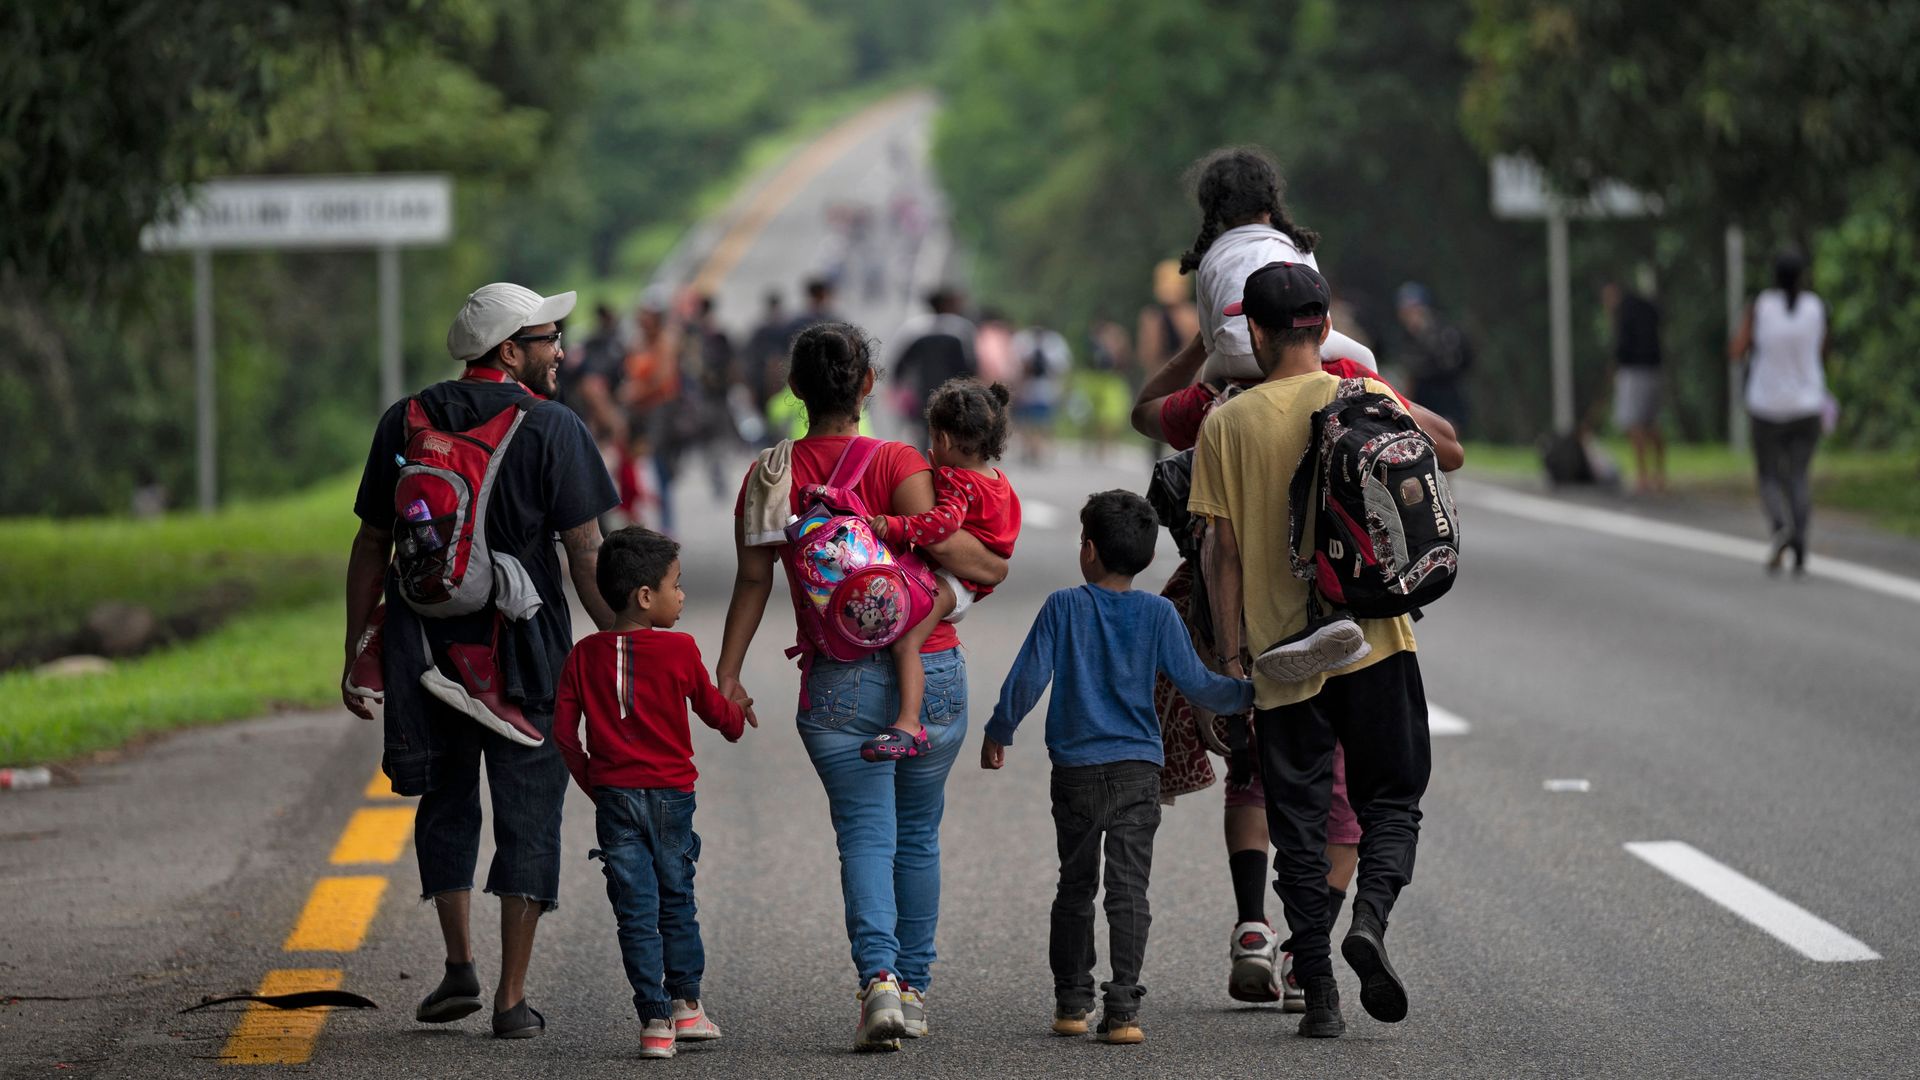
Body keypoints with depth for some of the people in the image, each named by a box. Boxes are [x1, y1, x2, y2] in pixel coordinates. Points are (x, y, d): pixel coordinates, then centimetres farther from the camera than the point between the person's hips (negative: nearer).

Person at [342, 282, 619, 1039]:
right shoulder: (551, 429, -6)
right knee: (527, 814, 4)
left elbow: (371, 548, 7)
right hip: (525, 652, -3)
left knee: (446, 803, 20)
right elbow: (586, 555, -9)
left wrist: (357, 652, 13)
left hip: (427, 649, 3)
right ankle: (512, 998, 1)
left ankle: (459, 967, 14)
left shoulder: (405, 424, 5)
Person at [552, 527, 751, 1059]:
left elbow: (564, 731, -1)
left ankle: (655, 1020, -2)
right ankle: (685, 1005, 25)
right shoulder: (679, 650, -8)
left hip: (614, 796, 1)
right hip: (670, 793, -1)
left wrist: (592, 782, 13)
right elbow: (712, 707, 6)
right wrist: (737, 719, 29)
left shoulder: (584, 656, 0)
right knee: (675, 900, 16)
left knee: (635, 911, 2)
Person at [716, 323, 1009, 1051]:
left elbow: (753, 579, -3)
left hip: (837, 682, 0)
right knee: (918, 833, 15)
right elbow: (935, 537, -18)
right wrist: (991, 567, 1)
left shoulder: (771, 475, 0)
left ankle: (879, 974, -22)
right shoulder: (896, 464, -6)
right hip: (930, 665, 0)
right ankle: (914, 988, 20)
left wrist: (727, 673, 0)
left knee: (865, 833, 0)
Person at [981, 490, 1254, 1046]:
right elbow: (1194, 683, -2)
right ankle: (1122, 1007, -13)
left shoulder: (1062, 608, -2)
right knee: (1129, 889, -3)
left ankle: (1071, 1001, 20)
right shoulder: (1158, 614, -2)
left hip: (1075, 771, 0)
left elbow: (1027, 677, -3)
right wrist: (1250, 693, 11)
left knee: (1075, 886, 14)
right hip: (1138, 770, 0)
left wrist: (998, 733, 10)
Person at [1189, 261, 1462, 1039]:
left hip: (1282, 651, 0)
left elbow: (1222, 549, -4)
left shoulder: (1227, 425, -3)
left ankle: (1319, 993, 3)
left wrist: (1229, 655, -1)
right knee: (1392, 799, 12)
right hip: (1373, 641, 0)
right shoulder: (1364, 399, -4)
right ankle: (1371, 915, -15)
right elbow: (1449, 453, 8)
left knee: (1299, 822, 7)